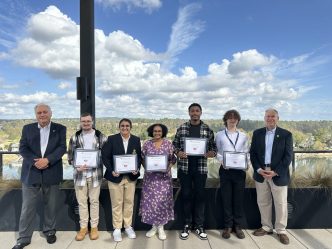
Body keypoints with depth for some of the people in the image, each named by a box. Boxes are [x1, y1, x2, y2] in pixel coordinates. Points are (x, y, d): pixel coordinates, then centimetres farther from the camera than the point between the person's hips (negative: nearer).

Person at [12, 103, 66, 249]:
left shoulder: (60, 129, 2)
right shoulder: (27, 128, 7)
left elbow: (62, 148, -7)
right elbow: (22, 148, -1)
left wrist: (47, 160, -20)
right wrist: (35, 161, -16)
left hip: (52, 173, 0)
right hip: (31, 173, 1)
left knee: (50, 205, 12)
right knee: (27, 207, 6)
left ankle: (49, 231, 31)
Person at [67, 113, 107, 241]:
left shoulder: (100, 136, -2)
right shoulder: (75, 137, 2)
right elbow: (70, 156, 4)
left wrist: (98, 164, -11)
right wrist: (77, 166, -12)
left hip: (95, 174, -1)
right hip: (80, 174, 2)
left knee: (94, 201, 9)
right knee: (81, 201, 11)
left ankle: (94, 227, 23)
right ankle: (83, 227, 25)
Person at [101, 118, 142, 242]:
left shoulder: (136, 140, 4)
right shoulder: (112, 139, -3)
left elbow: (139, 157, 5)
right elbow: (105, 156, -5)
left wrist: (137, 169, -12)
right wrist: (111, 170, -17)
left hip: (131, 176, 2)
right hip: (115, 176, -2)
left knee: (129, 202, 12)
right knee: (116, 203, 6)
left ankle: (128, 226, 28)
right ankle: (117, 228, 21)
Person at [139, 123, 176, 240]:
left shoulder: (168, 143, 0)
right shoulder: (147, 144, 2)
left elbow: (172, 159, 3)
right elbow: (142, 159, 6)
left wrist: (168, 167, -13)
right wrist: (146, 167, -11)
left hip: (164, 176, -1)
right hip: (150, 176, 1)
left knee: (162, 200, 3)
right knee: (150, 200, 4)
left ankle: (161, 227, 19)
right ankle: (154, 226, 22)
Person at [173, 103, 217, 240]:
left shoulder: (207, 129, 2)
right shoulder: (181, 128, 2)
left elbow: (213, 146, 6)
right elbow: (175, 144, 6)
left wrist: (211, 153, -15)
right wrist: (178, 152, -14)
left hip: (201, 167, 0)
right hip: (184, 167, 0)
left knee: (200, 196, 8)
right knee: (186, 195, 8)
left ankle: (199, 226, 22)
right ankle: (187, 224, 23)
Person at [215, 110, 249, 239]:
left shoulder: (243, 136, 9)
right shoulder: (219, 135, 4)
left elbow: (246, 153, 9)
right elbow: (217, 152, 3)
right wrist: (222, 160, -15)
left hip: (240, 170, 1)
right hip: (225, 170, -1)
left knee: (239, 199, 7)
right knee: (226, 198, 5)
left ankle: (238, 226, 20)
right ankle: (227, 226, 17)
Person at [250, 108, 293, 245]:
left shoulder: (286, 134, -2)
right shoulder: (257, 133, 6)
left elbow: (288, 156, -6)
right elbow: (252, 153, 4)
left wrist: (276, 172, -15)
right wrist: (259, 169, -10)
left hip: (278, 175, -2)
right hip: (260, 173, 3)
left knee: (281, 203, 7)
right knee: (263, 202, 12)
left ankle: (281, 231, 23)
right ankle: (266, 227, 28)